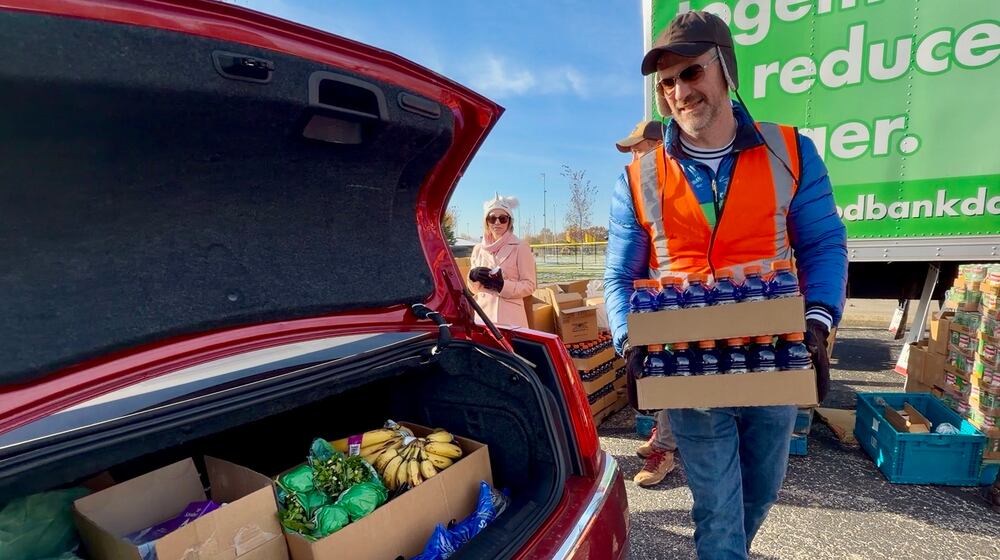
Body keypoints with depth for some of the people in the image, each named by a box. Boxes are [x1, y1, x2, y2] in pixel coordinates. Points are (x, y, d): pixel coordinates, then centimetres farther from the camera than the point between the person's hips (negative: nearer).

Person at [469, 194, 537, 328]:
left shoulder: (521, 248, -2)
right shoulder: (478, 249, 11)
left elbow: (529, 286, -4)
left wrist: (502, 285, -17)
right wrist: (473, 276, -5)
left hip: (510, 318, -4)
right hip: (483, 314, 4)